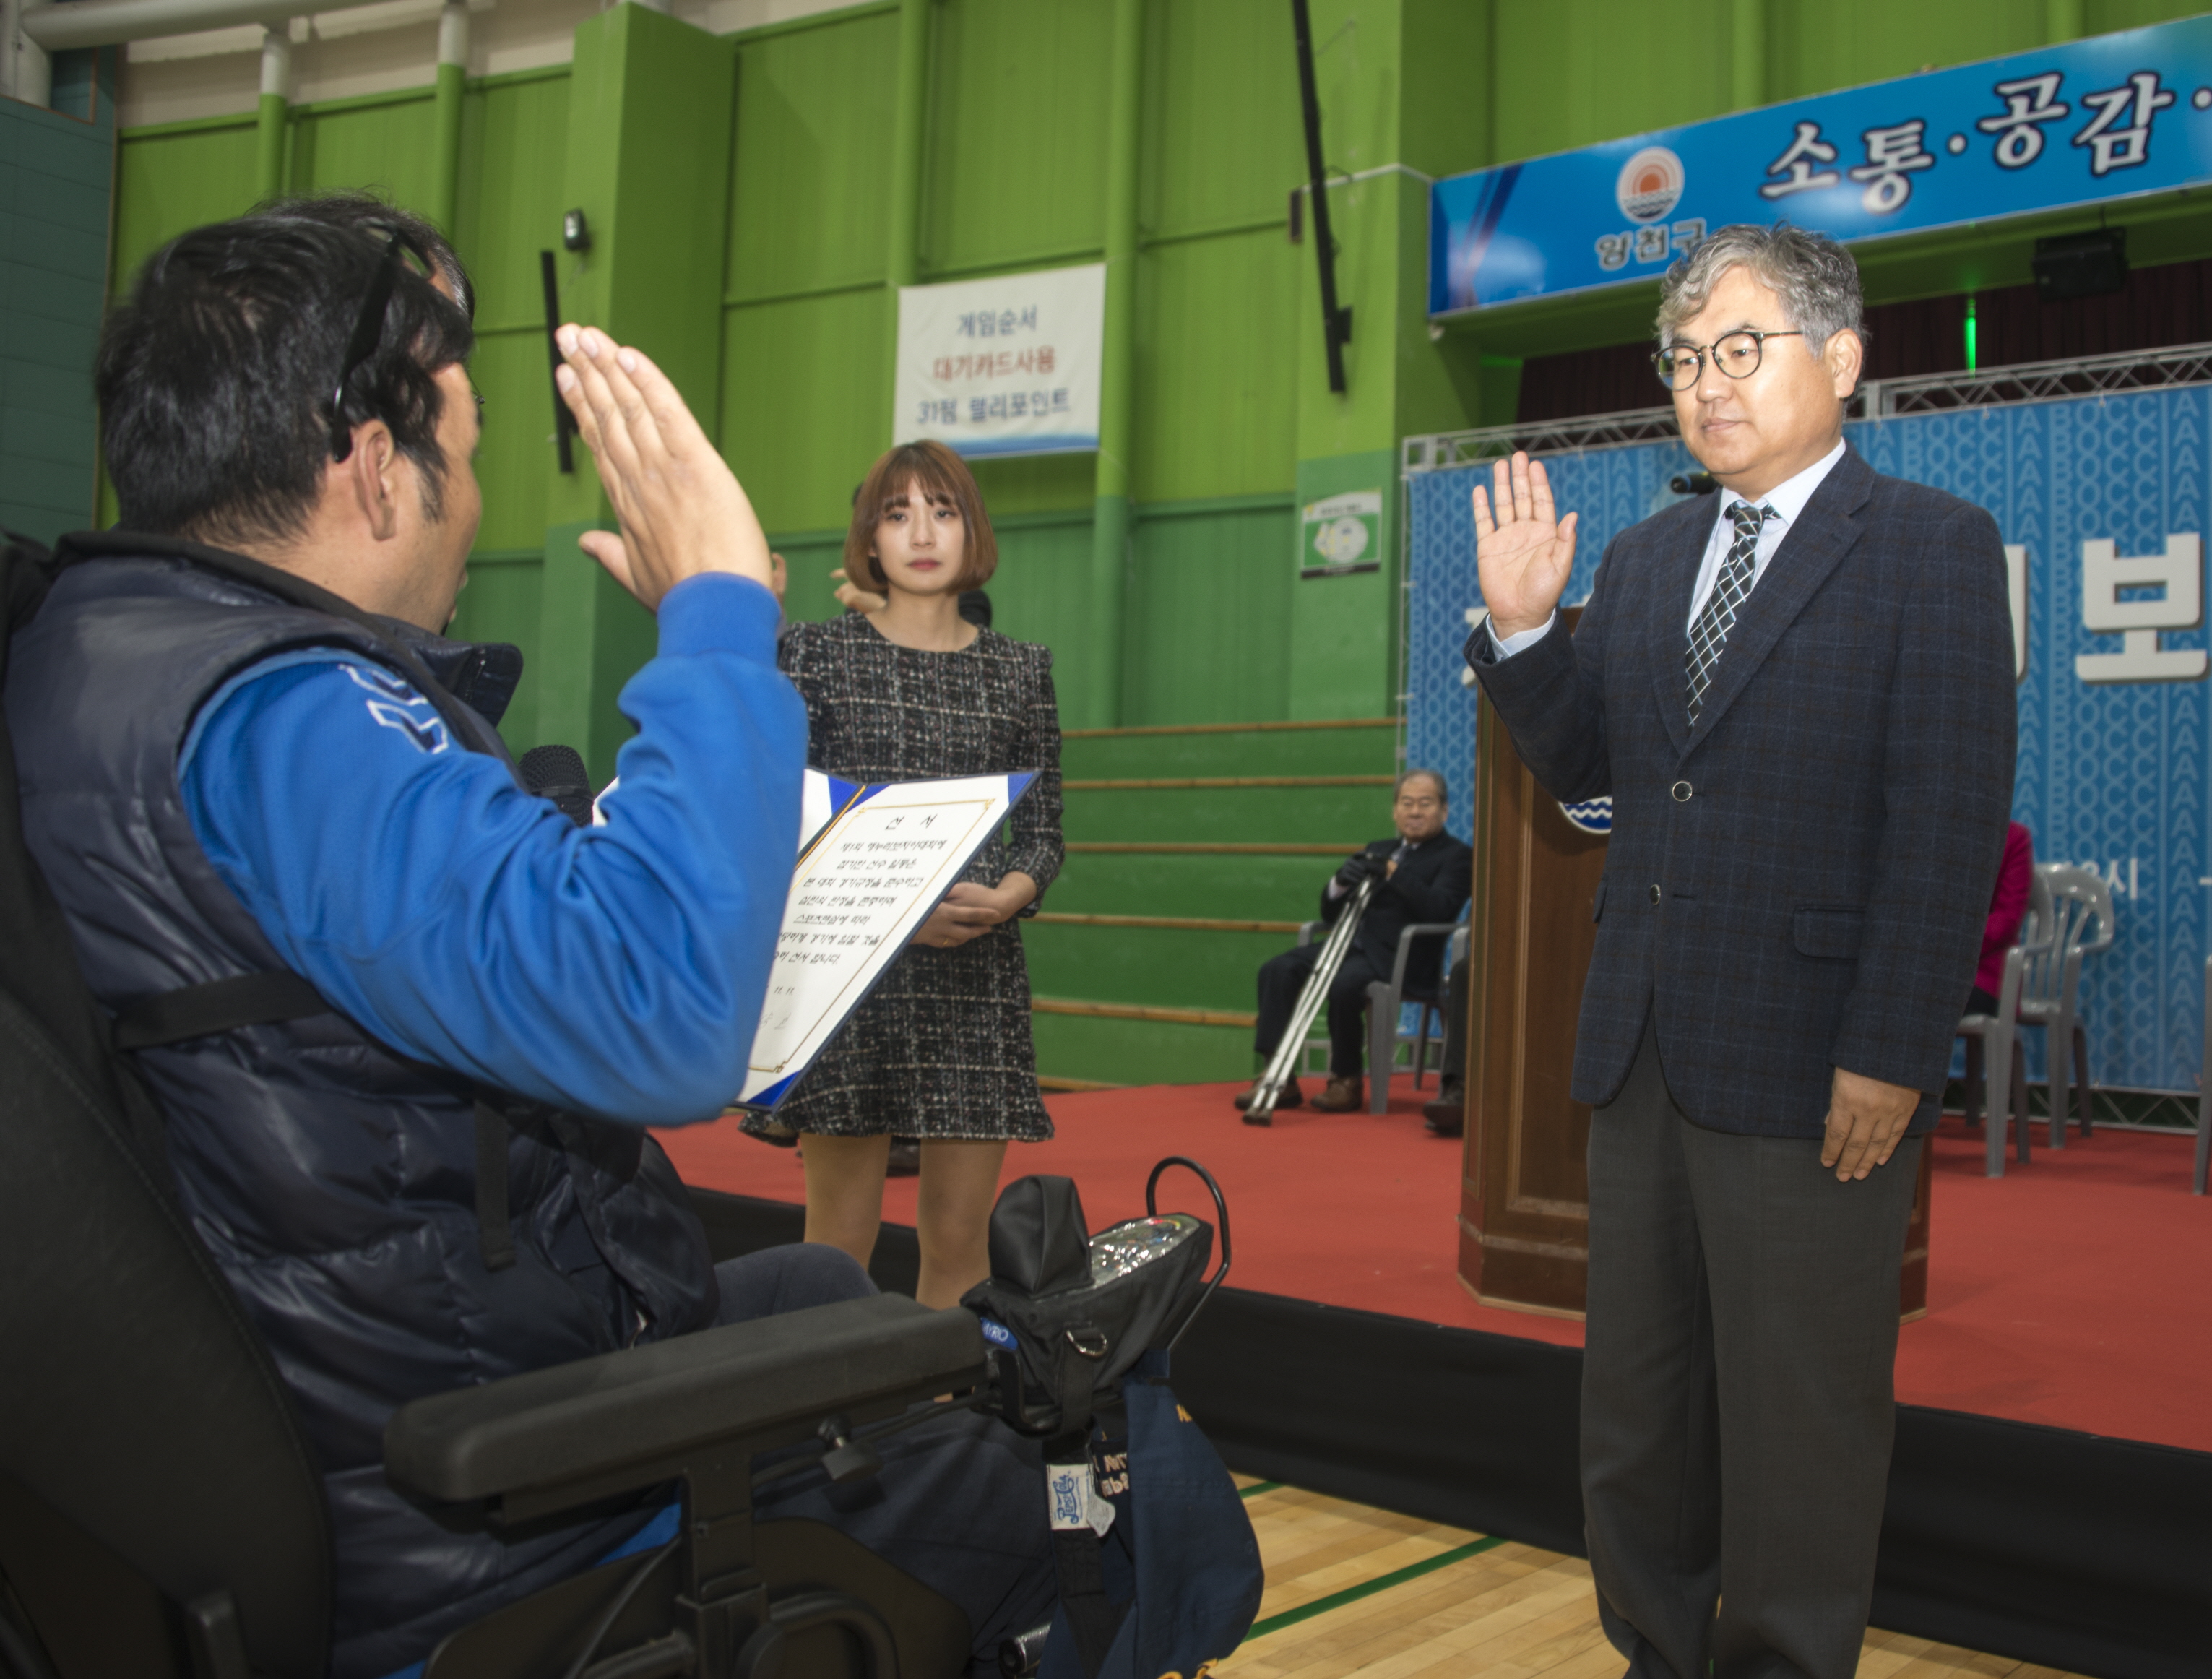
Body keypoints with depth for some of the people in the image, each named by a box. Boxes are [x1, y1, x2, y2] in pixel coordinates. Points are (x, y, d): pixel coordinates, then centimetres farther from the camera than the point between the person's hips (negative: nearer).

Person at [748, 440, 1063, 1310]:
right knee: (840, 1238, -2)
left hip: (977, 975, 2)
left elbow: (1043, 832, 11)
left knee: (959, 1237, 5)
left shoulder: (1022, 669, 12)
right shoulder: (815, 653, 5)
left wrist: (1004, 898, -12)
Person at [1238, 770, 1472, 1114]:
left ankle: (1347, 1082, -15)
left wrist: (1393, 872, -21)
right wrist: (1340, 883, -4)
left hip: (1401, 955, -6)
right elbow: (1330, 913, 18)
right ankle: (1279, 1080, -17)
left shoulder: (1455, 856, 4)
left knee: (1344, 984, -35)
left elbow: (1438, 909, -15)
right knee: (1277, 970, -16)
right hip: (1354, 943, 7)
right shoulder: (1378, 850, 22)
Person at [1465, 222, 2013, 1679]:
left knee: (1799, 1425, 7)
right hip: (1645, 1057, 7)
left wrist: (1889, 1057, -17)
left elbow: (1950, 824, -13)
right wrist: (1523, 629, -4)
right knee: (1637, 1409, 17)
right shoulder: (1646, 558, 13)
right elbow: (1584, 767, 13)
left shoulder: (1933, 549, -6)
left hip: (1807, 1065, -6)